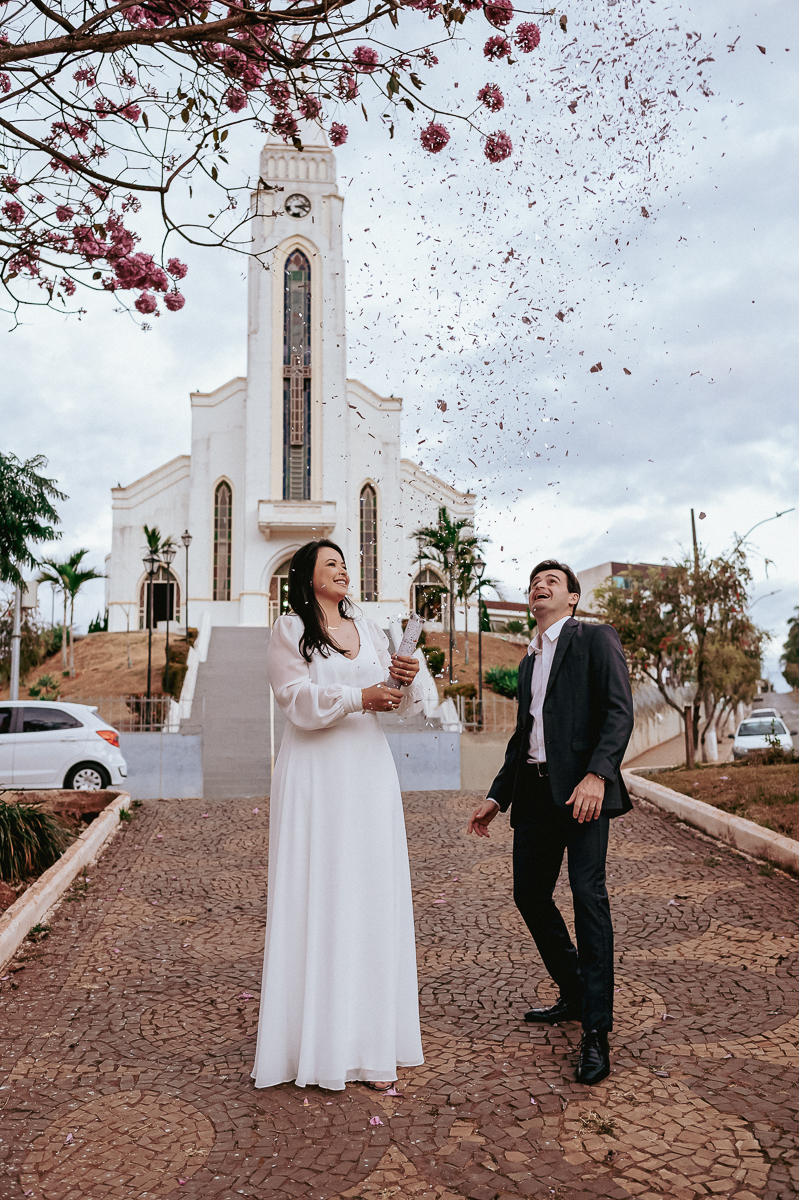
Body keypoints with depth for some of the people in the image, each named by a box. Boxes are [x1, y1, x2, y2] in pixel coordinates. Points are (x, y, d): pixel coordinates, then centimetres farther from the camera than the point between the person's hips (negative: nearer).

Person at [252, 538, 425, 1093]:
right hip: (316, 776, -4)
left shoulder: (371, 631, 14)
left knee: (373, 897, 3)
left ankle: (371, 1043, 10)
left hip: (369, 774, 5)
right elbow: (299, 699, -9)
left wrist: (408, 680, -14)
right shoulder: (289, 631, 1)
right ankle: (316, 1039, 9)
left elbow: (398, 703, 7)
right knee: (316, 897, -2)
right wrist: (358, 698, -21)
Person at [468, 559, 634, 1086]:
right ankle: (575, 995, 31)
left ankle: (597, 1032, -6)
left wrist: (597, 774, -24)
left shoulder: (596, 639, 2)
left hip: (582, 789, -7)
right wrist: (496, 797, 21)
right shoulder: (529, 660, 23)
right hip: (535, 792, 8)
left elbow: (620, 711, -10)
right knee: (530, 894, 11)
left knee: (589, 895, -14)